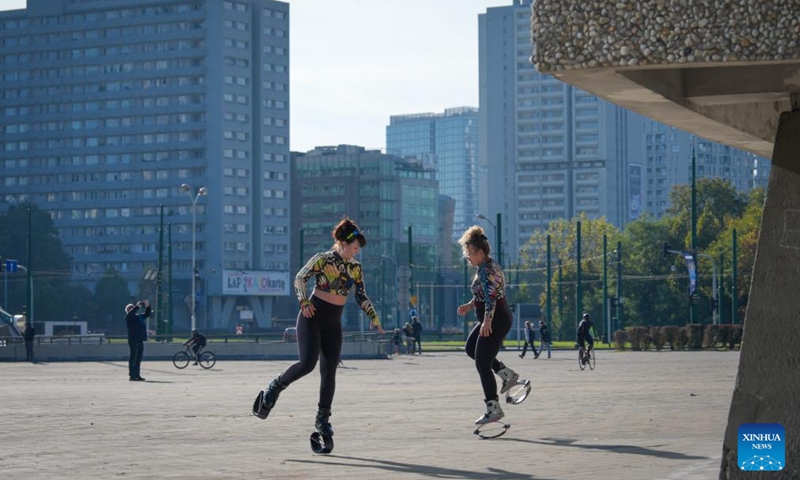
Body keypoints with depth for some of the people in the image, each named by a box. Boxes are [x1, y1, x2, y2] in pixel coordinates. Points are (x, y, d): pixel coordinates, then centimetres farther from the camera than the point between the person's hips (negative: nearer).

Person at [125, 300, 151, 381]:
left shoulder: (139, 316, 19)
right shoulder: (129, 317, -3)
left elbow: (147, 314, 27)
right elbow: (131, 313, -25)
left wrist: (147, 307, 10)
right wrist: (138, 306, -23)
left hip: (140, 340, 8)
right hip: (133, 340, -8)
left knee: (138, 359, 10)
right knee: (133, 358, -8)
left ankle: (137, 375, 15)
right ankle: (132, 375, -8)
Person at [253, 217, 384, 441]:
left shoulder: (355, 268, 7)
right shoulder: (322, 259, -10)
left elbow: (361, 297, 13)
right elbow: (300, 278, -6)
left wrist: (373, 317, 5)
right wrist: (304, 302, -17)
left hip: (333, 323, 5)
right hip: (312, 316, -5)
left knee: (329, 372, 1)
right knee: (307, 363, -20)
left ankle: (323, 418, 9)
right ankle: (274, 388, 3)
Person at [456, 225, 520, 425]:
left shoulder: (486, 270, -18)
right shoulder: (489, 267, 13)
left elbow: (491, 297, -28)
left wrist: (487, 321, -36)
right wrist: (470, 305, 14)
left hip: (495, 321, -11)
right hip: (500, 318, 11)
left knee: (482, 364, -5)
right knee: (471, 348, 24)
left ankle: (494, 409, -2)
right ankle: (507, 374, 20)